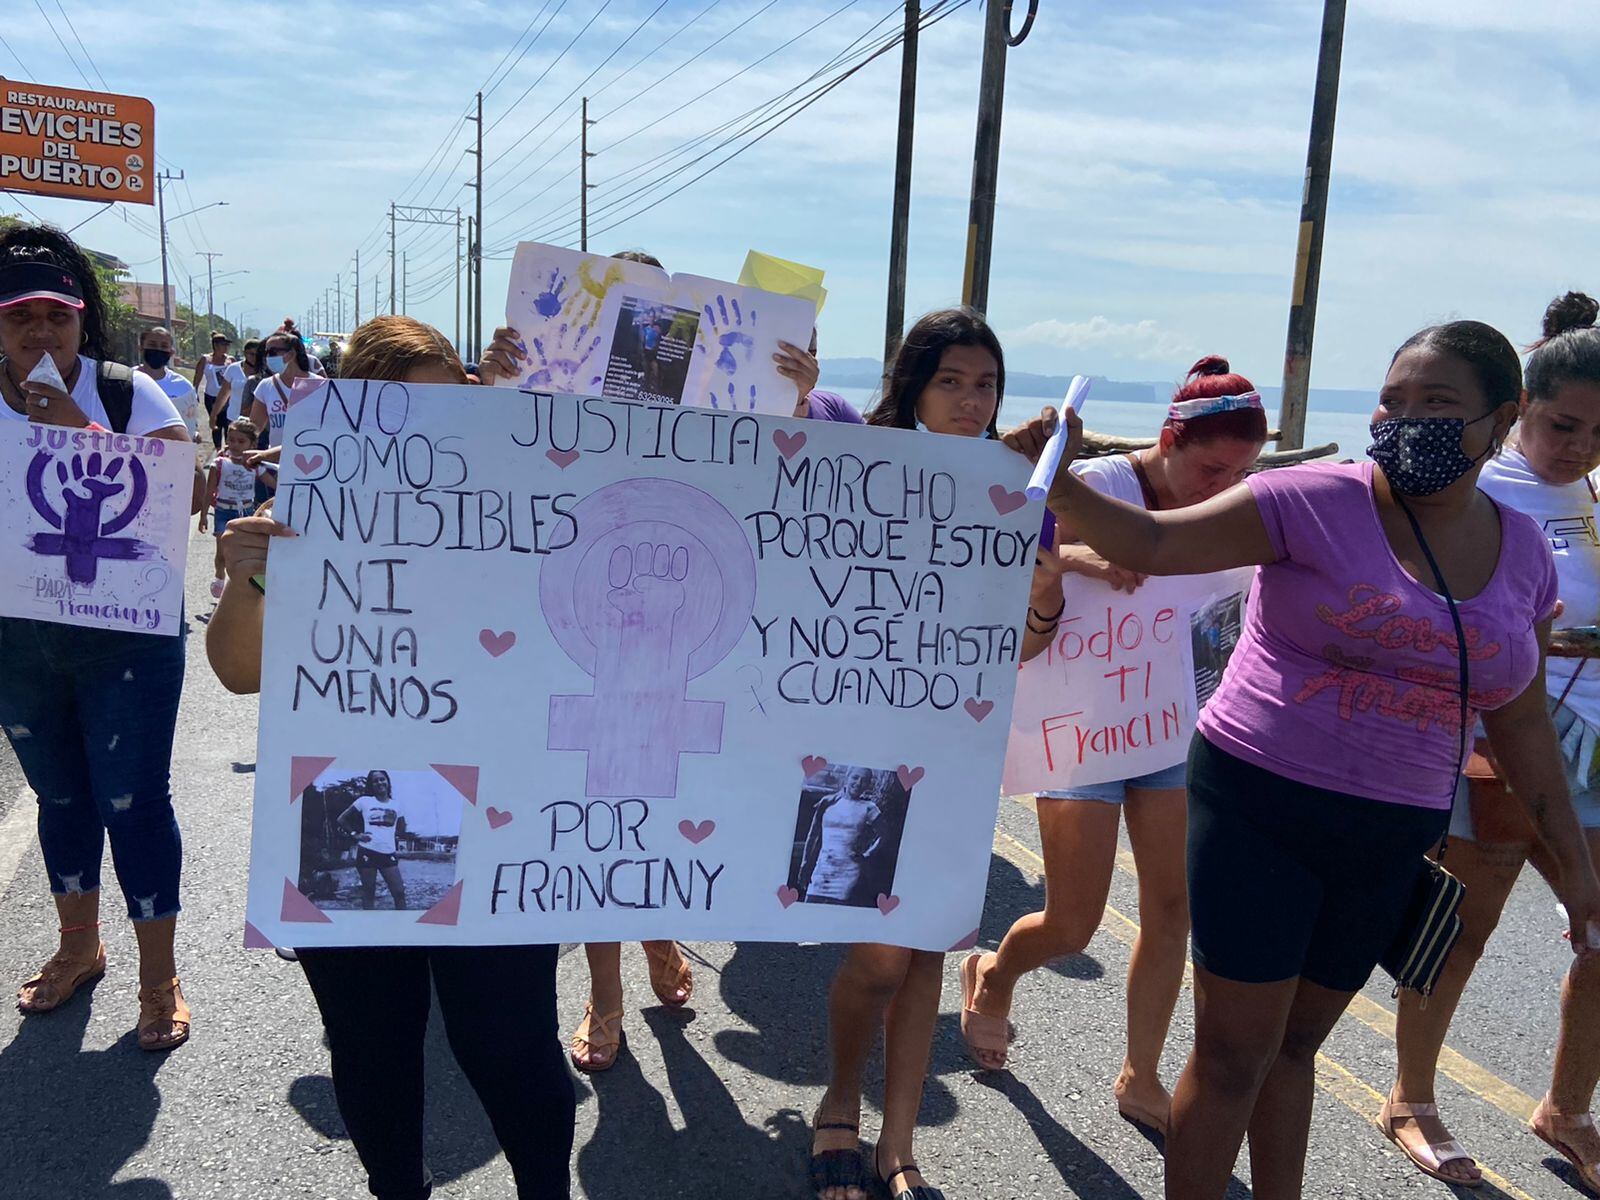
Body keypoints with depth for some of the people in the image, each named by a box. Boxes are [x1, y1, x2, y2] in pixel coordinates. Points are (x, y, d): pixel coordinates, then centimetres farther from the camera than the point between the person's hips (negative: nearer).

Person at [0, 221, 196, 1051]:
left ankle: (158, 980, 13)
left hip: (126, 634, -4)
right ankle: (78, 948, 39)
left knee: (133, 800, -2)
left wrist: (81, 431, -24)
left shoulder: (127, 394, -7)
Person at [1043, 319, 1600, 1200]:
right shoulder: (1317, 502, -11)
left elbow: (1520, 720, 13)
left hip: (1388, 840, 5)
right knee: (1234, 1055, 1)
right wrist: (1059, 486, -34)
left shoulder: (1523, 554, 6)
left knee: (1296, 1042, 19)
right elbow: (1153, 543, -16)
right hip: (1260, 807, -4)